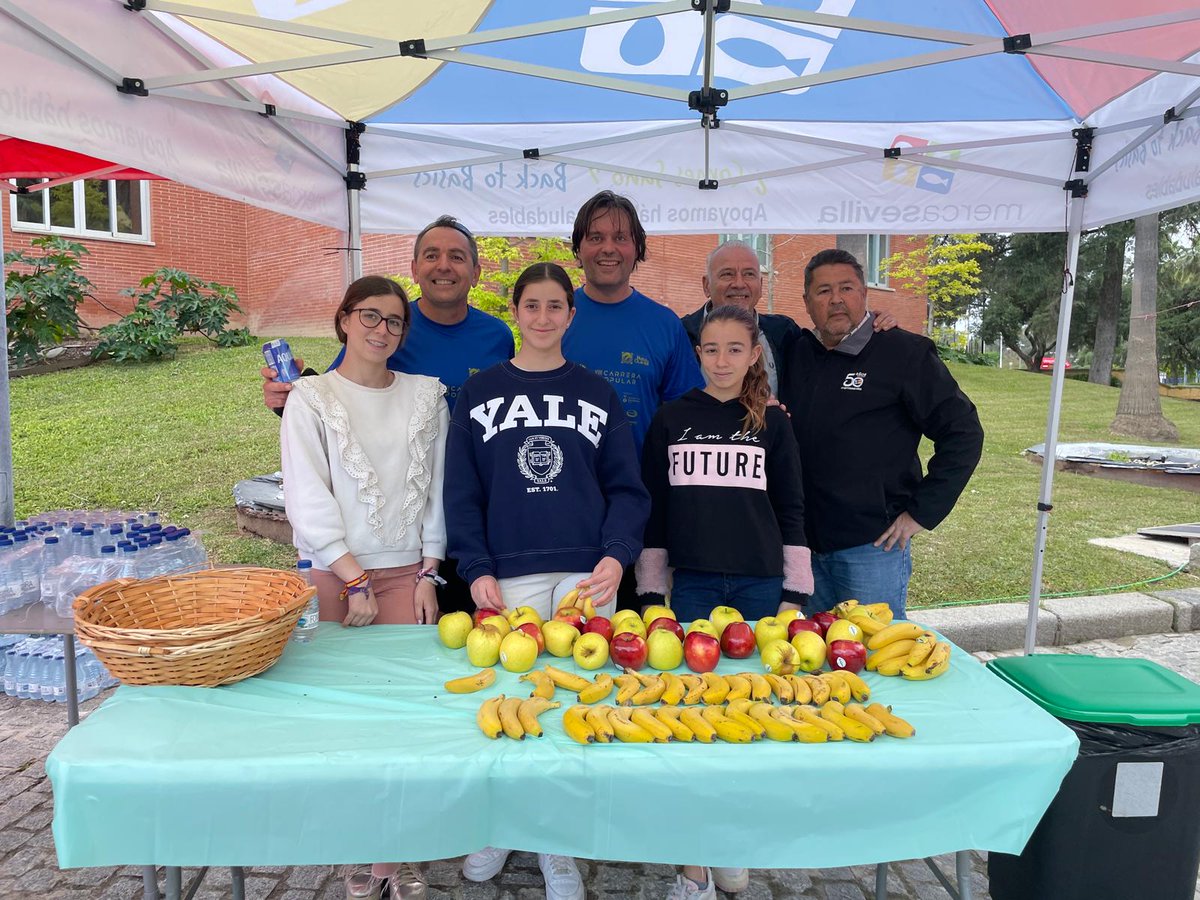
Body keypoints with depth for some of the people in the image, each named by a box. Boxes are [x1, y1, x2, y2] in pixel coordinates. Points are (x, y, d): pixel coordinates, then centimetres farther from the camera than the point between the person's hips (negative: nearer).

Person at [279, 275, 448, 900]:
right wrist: (355, 581, -10)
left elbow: (438, 487, 8)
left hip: (408, 571, 2)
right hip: (335, 572, -1)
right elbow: (308, 498, -6)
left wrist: (429, 572, 1)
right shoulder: (312, 396, 0)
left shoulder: (426, 394, 7)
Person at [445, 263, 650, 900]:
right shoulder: (480, 392, 7)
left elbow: (626, 487, 5)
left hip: (587, 575, 1)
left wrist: (616, 556, -10)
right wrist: (477, 570, -5)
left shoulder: (596, 393, 9)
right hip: (510, 574, 0)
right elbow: (462, 491, 4)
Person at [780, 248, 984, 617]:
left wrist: (922, 512, -10)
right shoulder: (797, 354, 9)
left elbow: (963, 432, -7)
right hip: (805, 544, 5)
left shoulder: (904, 352, -6)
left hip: (873, 546, -5)